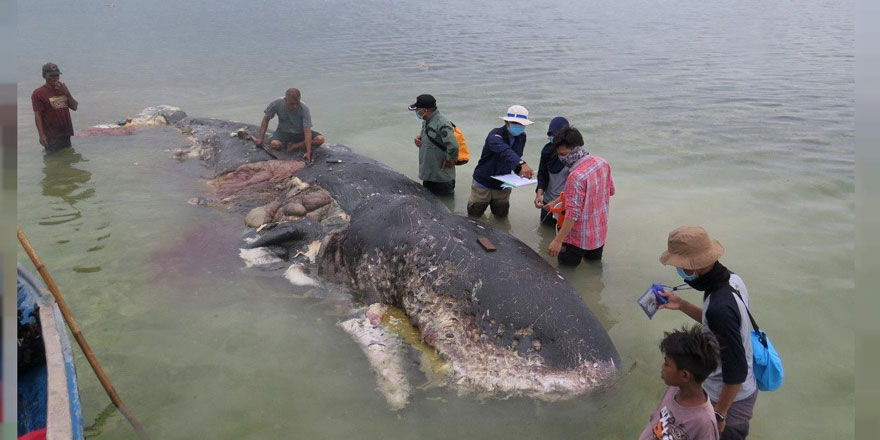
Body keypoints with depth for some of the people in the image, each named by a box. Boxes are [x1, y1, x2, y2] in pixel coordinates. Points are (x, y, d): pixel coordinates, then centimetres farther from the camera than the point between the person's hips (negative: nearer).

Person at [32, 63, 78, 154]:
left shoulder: (62, 89, 11)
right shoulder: (38, 93, -7)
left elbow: (74, 107, 8)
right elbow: (37, 115, -12)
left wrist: (67, 93, -7)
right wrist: (42, 135, -20)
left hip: (66, 134, 6)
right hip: (51, 136, -6)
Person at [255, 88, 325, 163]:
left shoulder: (304, 109, -26)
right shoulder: (277, 104, -21)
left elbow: (307, 131, -31)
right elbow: (266, 119, -6)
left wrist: (308, 152, -39)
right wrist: (261, 138, -11)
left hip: (300, 133, 0)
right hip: (284, 131, 0)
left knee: (320, 139, -26)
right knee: (274, 144, -33)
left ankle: (293, 146, -16)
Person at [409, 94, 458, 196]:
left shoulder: (442, 124, -25)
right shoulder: (426, 121, 6)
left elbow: (453, 146, -34)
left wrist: (449, 161, -18)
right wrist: (419, 139, 1)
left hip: (442, 177, -9)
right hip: (427, 175, 9)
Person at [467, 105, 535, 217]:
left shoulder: (522, 137, -5)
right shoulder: (495, 134, -27)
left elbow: (516, 156, 5)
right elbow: (503, 150, -48)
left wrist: (520, 170, -17)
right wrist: (521, 164, -64)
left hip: (502, 186, 5)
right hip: (483, 183, -5)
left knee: (501, 214, 20)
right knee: (474, 214, 11)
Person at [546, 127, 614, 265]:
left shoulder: (576, 176, -28)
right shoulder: (602, 163, -4)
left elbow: (572, 213, -28)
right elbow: (611, 191, 12)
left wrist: (558, 240, -24)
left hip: (579, 238, -8)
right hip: (600, 232, 8)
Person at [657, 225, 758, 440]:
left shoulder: (719, 307, -36)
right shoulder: (732, 279, -8)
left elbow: (736, 370, -29)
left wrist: (719, 414, -18)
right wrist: (682, 305, 4)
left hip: (731, 398, -9)